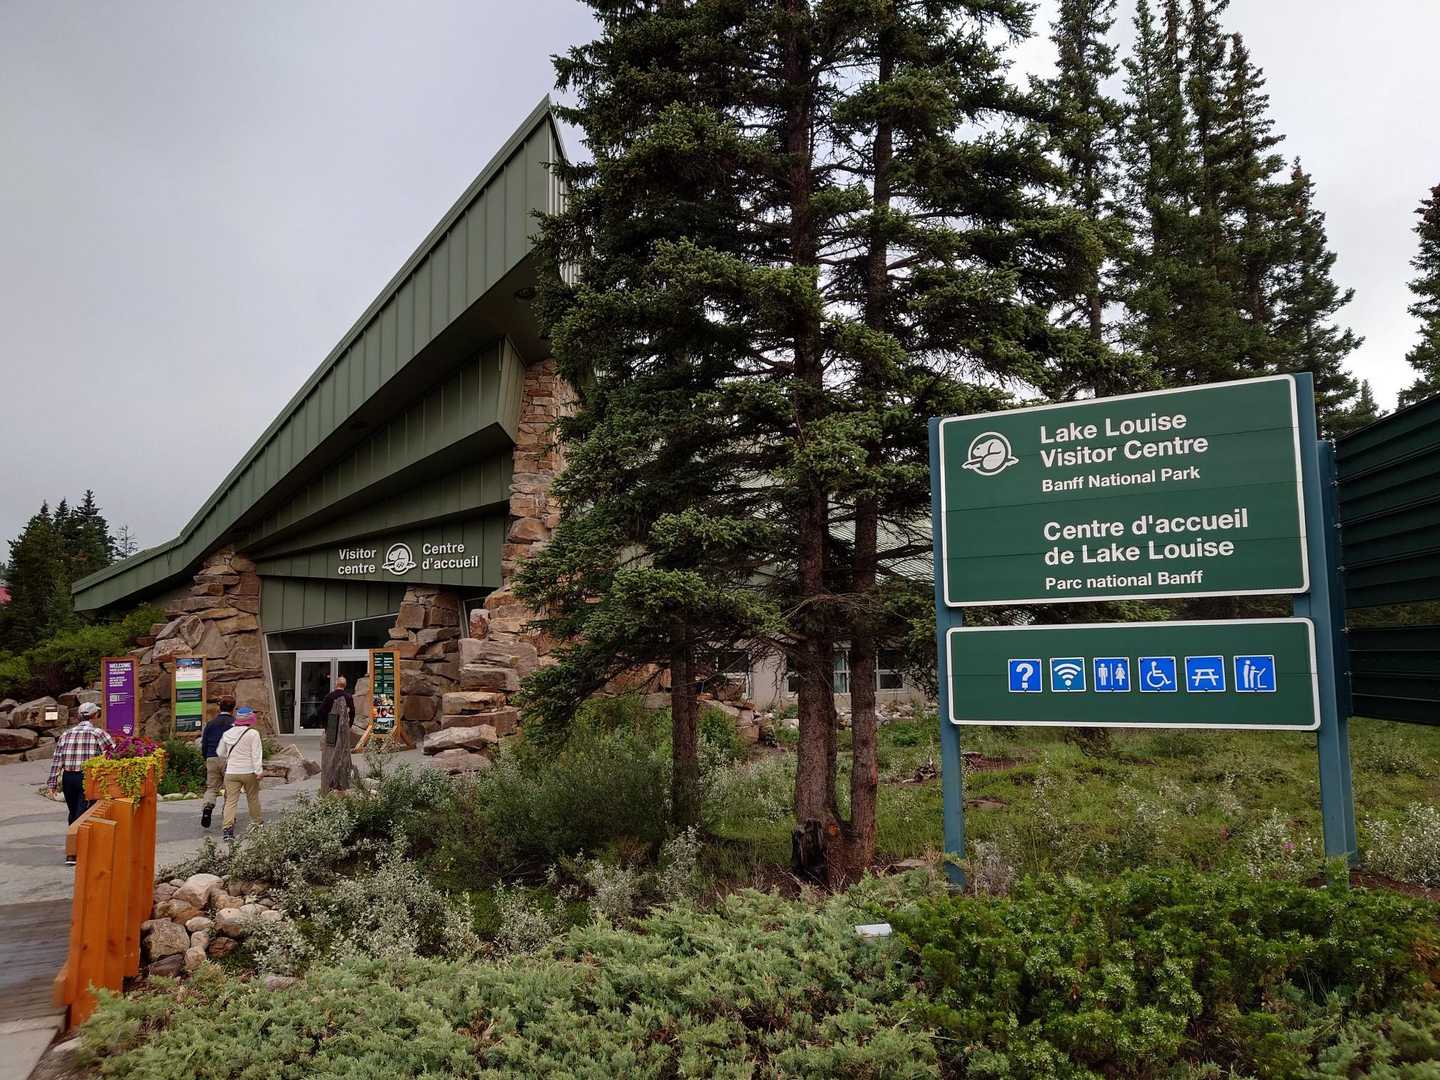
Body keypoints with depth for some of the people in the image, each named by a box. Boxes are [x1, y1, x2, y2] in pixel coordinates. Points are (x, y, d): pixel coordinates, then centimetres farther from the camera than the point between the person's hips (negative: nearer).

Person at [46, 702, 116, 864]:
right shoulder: (99, 734, -4)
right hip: (89, 778, -5)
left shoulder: (66, 734, 9)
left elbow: (57, 760, 6)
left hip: (68, 778, 5)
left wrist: (53, 783, 8)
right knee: (82, 814, -2)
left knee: (73, 813, 19)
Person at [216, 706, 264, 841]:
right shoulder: (253, 733, -9)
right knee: (253, 798, 14)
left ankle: (227, 828, -15)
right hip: (249, 772, -3)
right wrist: (258, 771, -12)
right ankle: (256, 824, 26)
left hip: (231, 772, 3)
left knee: (231, 800, -1)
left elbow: (220, 754, 18)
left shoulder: (227, 734, 7)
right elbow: (256, 754, -13)